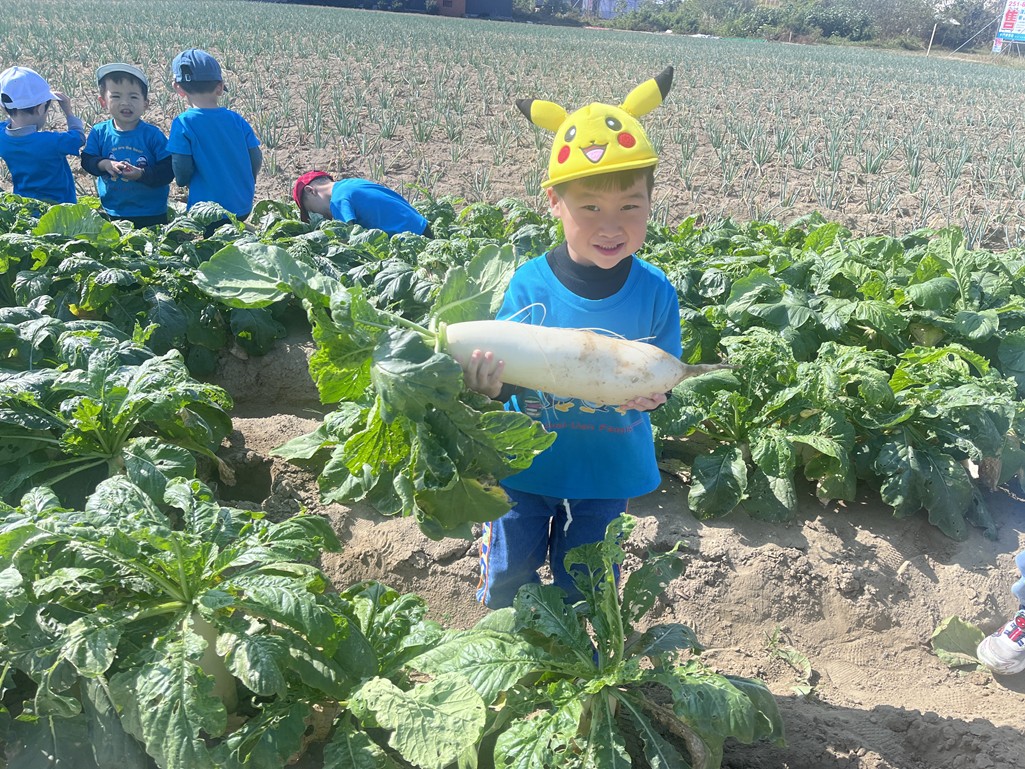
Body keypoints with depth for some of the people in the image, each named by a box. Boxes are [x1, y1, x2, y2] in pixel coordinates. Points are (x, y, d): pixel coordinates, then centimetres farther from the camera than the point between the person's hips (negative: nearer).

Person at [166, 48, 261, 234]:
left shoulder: (183, 123, -11)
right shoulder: (237, 120, 0)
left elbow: (181, 173, -13)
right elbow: (256, 160, 4)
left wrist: (184, 181, 12)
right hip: (243, 207, 4)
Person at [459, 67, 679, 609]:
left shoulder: (655, 293, -14)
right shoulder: (530, 285, -18)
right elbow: (506, 376, -12)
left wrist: (649, 393, -27)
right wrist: (487, 377, -35)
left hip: (608, 473, 1)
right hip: (527, 466, 0)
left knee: (581, 592, 22)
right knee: (506, 587, 17)